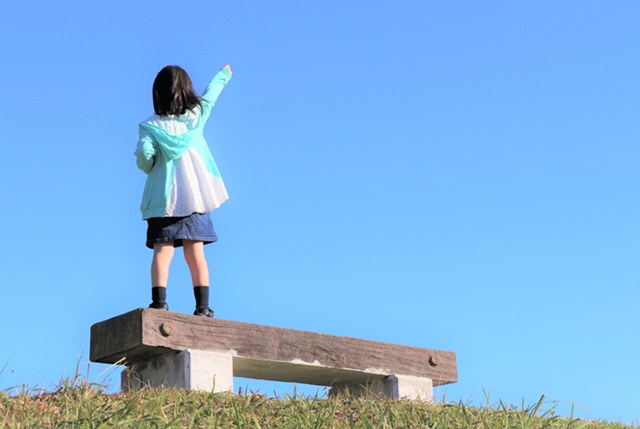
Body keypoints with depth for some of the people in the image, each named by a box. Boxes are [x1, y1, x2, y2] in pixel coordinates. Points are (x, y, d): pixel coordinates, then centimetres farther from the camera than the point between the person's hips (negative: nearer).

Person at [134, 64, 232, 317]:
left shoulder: (151, 126, -3)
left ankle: (159, 301, -19)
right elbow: (210, 94, 24)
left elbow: (144, 152, -18)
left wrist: (148, 167, 5)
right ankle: (203, 306, -2)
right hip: (195, 194, 2)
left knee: (162, 252, -6)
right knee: (195, 253, 3)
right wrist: (223, 76, 42)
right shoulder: (196, 115, 6)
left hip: (163, 198, -2)